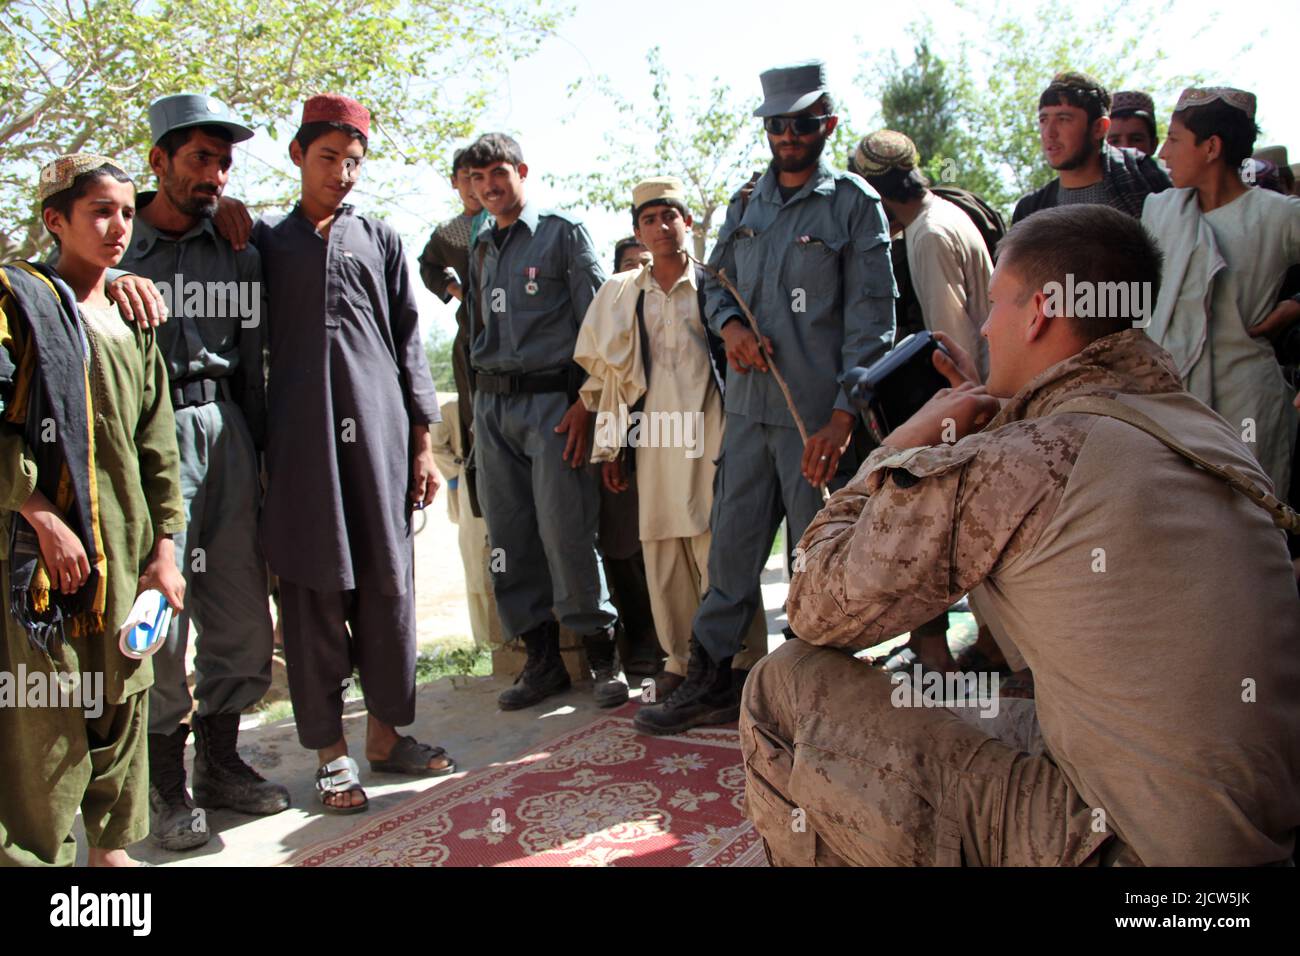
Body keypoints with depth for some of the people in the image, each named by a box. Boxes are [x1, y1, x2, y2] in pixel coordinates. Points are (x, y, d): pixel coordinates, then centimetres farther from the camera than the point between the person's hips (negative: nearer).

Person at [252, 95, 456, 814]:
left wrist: (423, 441, 7)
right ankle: (329, 748, 12)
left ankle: (386, 733, 17)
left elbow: (409, 342, 12)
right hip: (301, 437, -1)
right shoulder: (264, 241, 14)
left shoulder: (380, 239, 16)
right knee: (314, 592, 1)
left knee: (388, 581, 4)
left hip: (379, 431, 1)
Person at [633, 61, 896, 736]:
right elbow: (715, 282, 24)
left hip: (817, 413, -5)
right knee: (732, 545, 9)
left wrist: (843, 414, -15)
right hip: (748, 402, 5)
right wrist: (730, 326, -1)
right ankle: (711, 679, 19)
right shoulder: (745, 205, 15)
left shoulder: (854, 203, -1)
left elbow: (870, 318, -6)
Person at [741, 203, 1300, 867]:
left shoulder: (1011, 463, -18)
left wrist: (905, 443, 2)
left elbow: (816, 608, -7)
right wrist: (993, 421, 20)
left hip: (1126, 842, -9)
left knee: (785, 689, -3)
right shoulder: (1212, 435, 6)